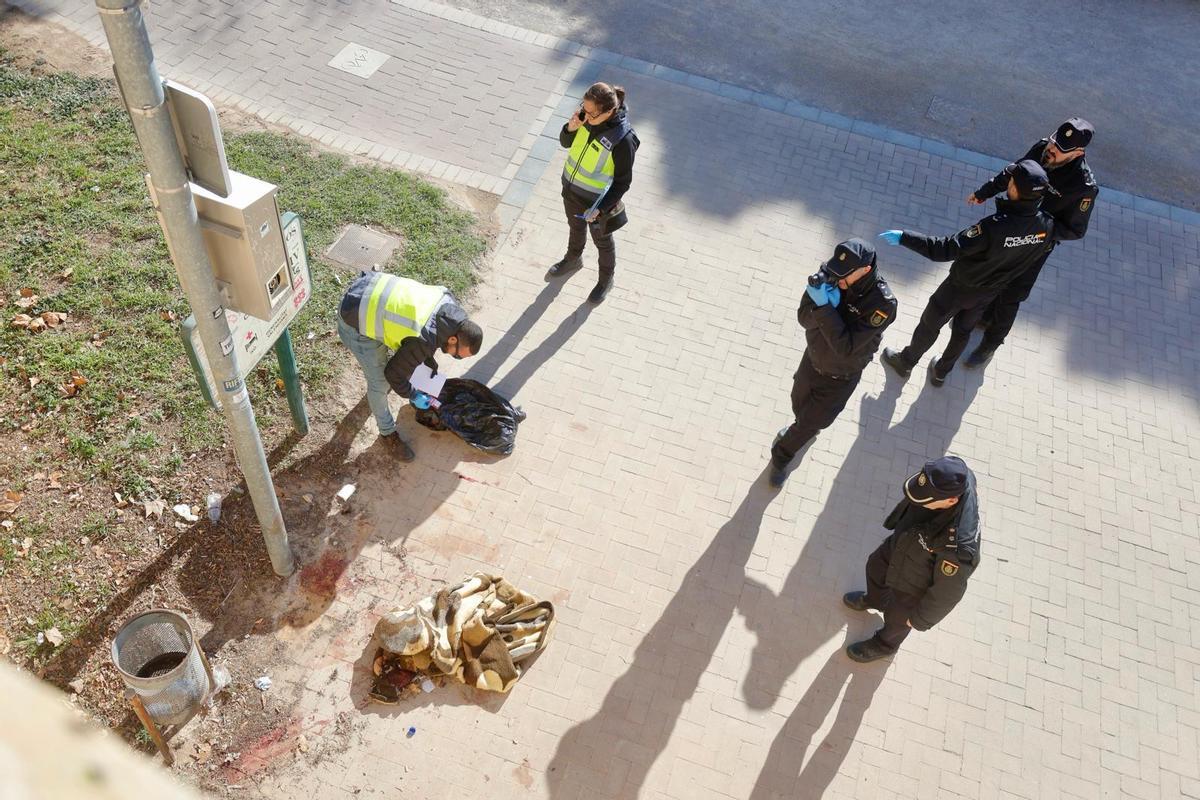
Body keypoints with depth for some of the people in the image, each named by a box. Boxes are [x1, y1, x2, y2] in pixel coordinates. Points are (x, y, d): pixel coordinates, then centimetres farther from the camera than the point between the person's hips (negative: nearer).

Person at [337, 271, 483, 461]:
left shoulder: (448, 302, -8)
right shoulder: (423, 343, -29)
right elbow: (394, 373, -13)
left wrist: (431, 364, 20)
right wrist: (413, 396, 4)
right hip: (356, 321, -8)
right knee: (379, 382, 4)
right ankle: (388, 433, 25)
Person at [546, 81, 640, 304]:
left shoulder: (623, 140, -34)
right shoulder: (587, 116, -17)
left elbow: (623, 182, -22)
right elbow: (565, 143, 0)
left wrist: (600, 209, -27)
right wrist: (571, 128, -22)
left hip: (597, 201, -5)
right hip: (571, 189, 6)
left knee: (602, 241, 21)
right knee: (575, 228, 32)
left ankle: (606, 279, 48)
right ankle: (573, 259, 62)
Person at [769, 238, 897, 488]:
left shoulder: (882, 303, -34)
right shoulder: (830, 275, -22)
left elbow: (845, 346, -36)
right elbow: (804, 318, -17)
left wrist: (824, 307, -43)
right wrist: (823, 304, -38)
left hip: (840, 377, -4)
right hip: (812, 358, 4)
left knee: (810, 424, 14)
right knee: (799, 406, 27)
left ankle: (781, 456, 42)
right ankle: (803, 428, 62)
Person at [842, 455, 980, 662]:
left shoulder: (958, 548, -48)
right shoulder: (955, 477, -31)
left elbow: (947, 592, -28)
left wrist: (920, 619, -8)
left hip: (916, 584, -5)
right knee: (875, 569, 34)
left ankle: (885, 644, 61)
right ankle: (875, 600, 68)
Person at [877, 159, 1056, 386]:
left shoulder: (996, 226, -40)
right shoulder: (1046, 226, -20)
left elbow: (946, 248, -39)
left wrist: (904, 237, -36)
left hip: (961, 286, -5)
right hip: (991, 291, 5)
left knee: (929, 324, 20)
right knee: (963, 330, 28)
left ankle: (905, 362, 43)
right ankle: (941, 372, 48)